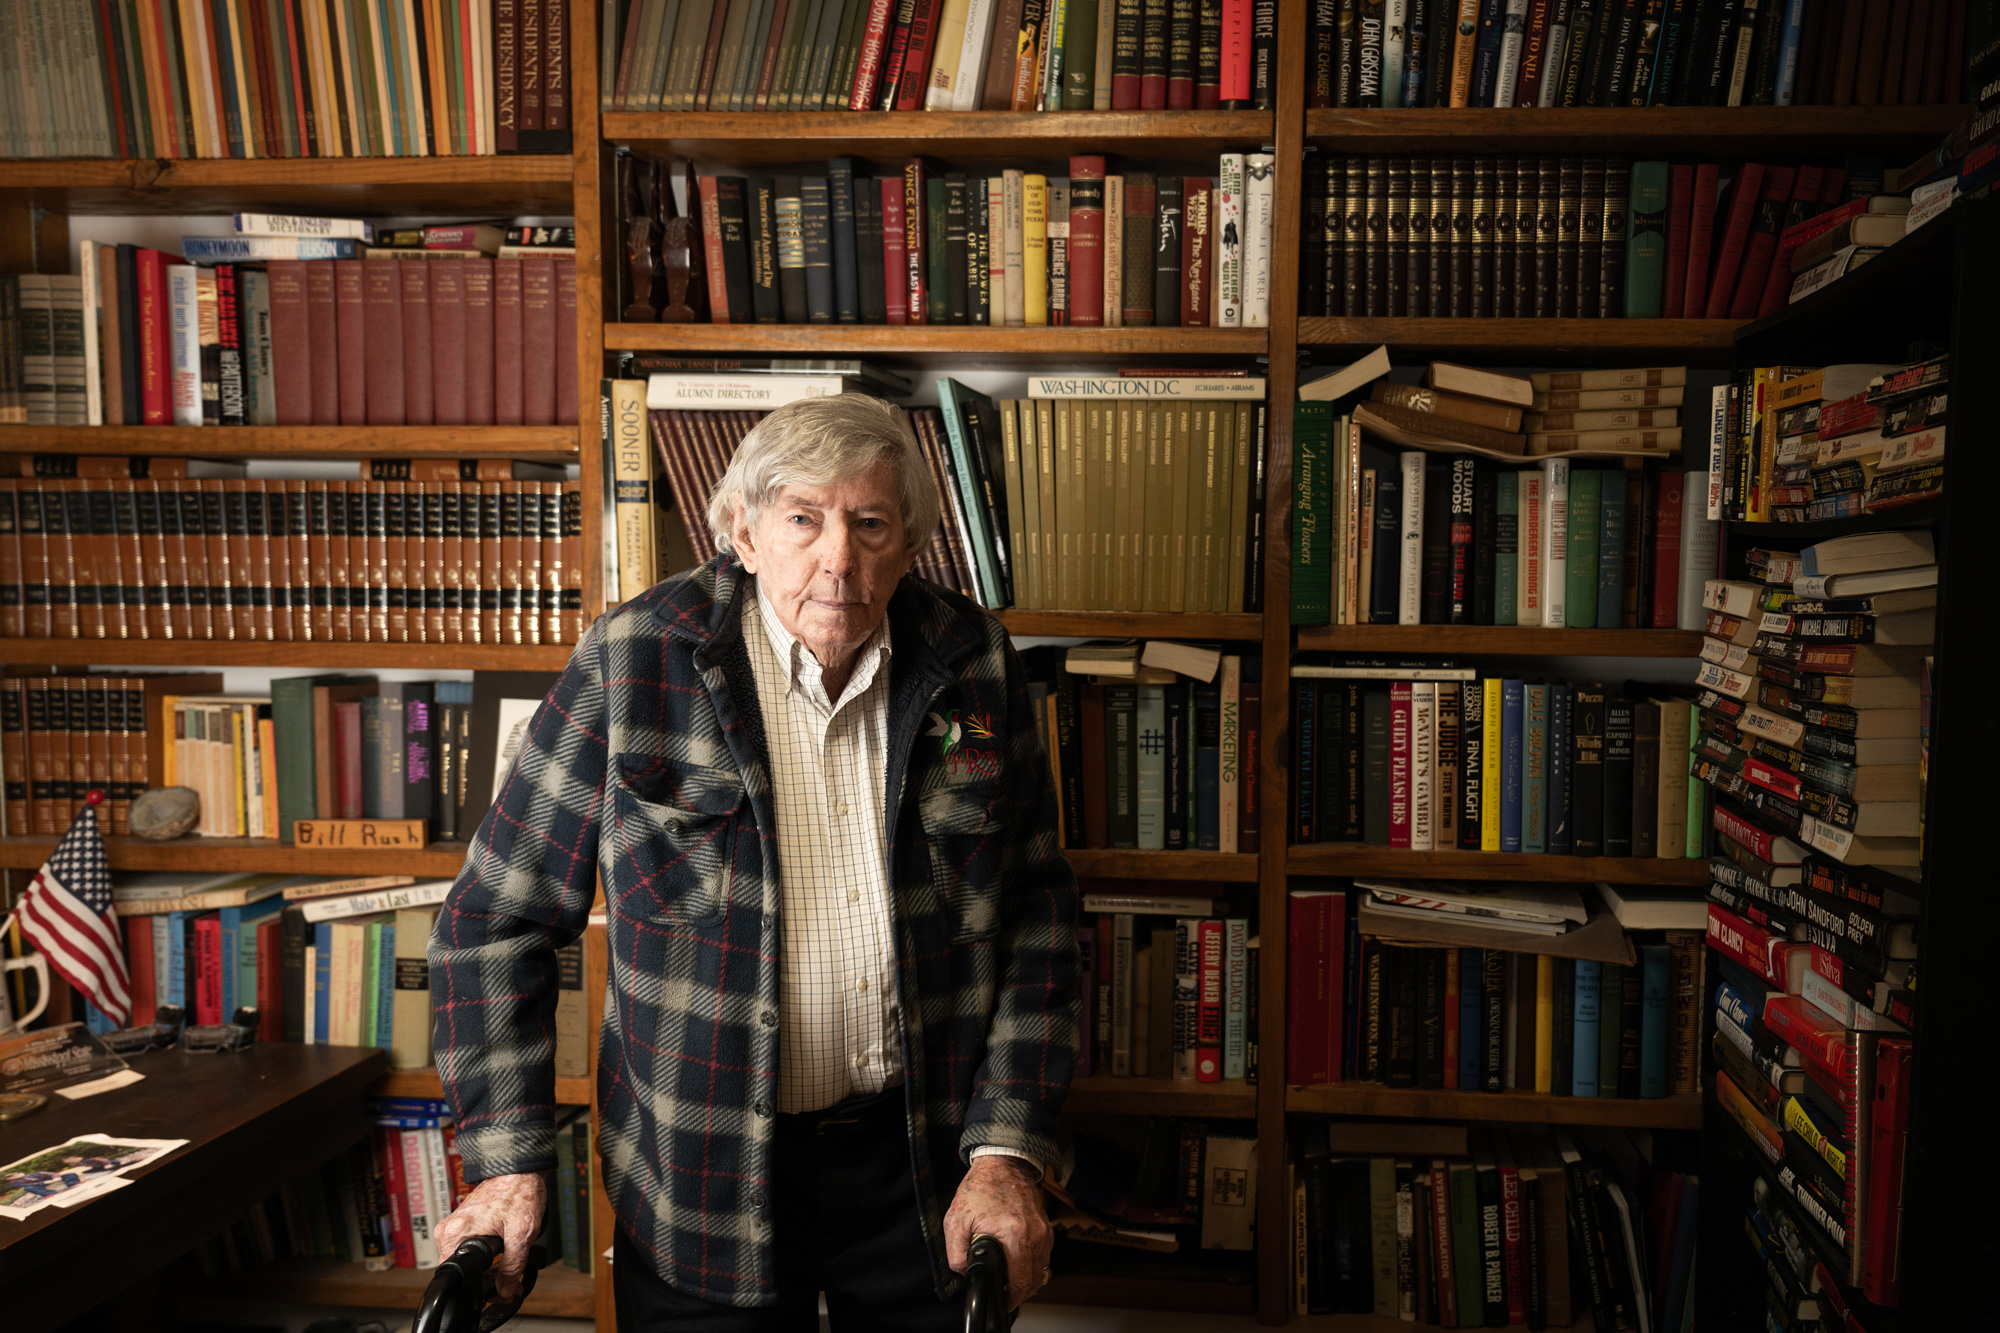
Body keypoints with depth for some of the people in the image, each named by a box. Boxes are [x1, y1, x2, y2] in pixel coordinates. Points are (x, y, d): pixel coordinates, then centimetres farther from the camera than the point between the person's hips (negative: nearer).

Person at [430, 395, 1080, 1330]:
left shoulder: (973, 665, -4)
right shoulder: (632, 664, -11)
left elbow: (1036, 911, 1)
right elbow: (497, 919, -5)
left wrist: (1006, 1151, -5)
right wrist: (510, 1163, -9)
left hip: (926, 1162, 2)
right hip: (702, 1182, -2)